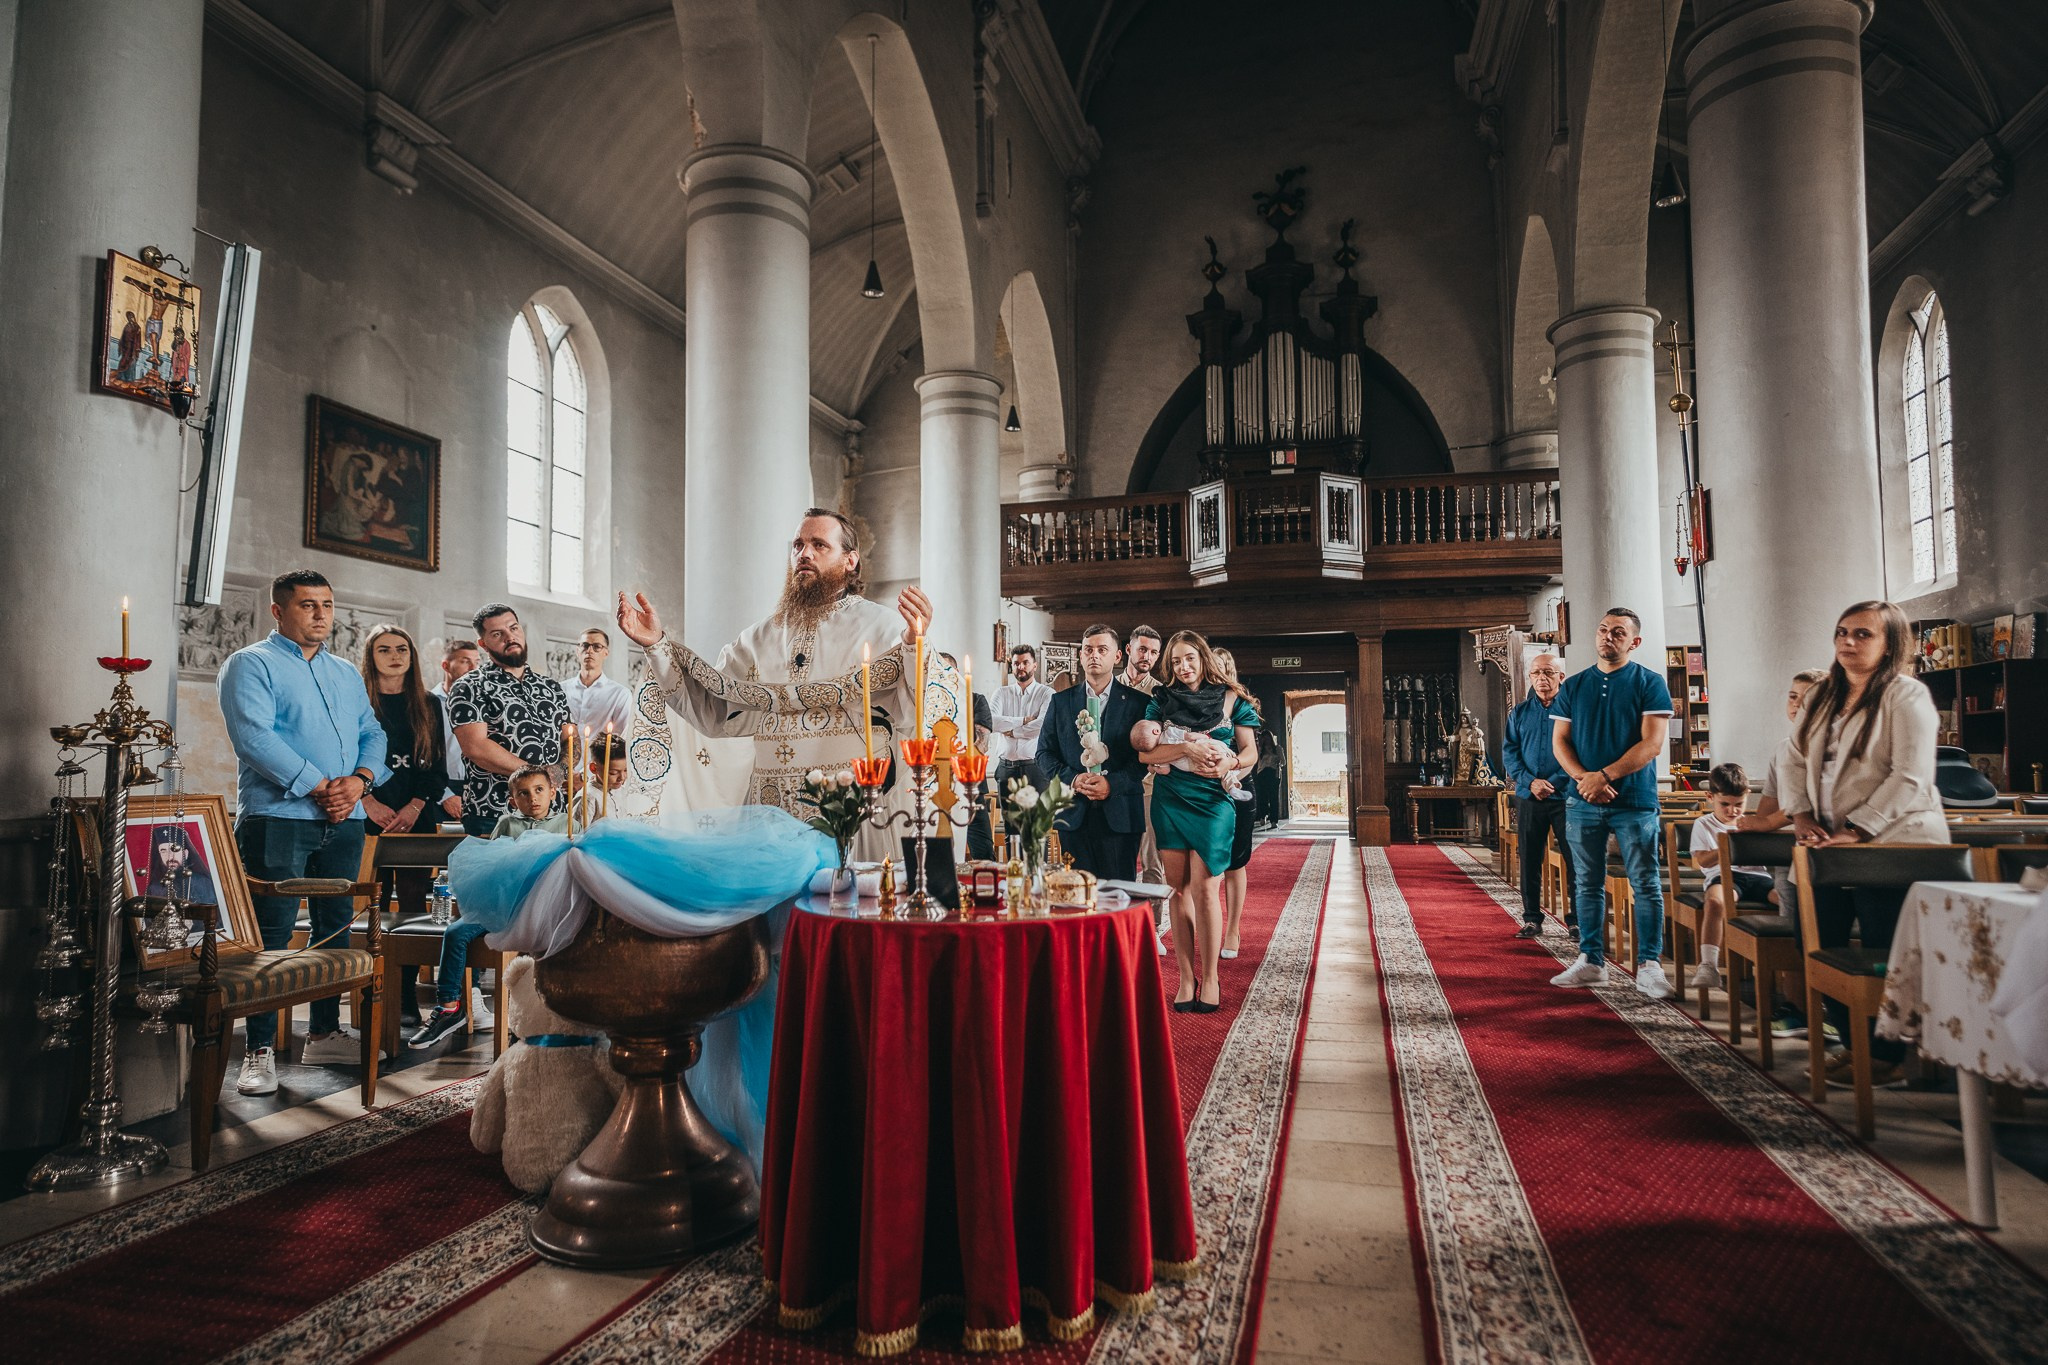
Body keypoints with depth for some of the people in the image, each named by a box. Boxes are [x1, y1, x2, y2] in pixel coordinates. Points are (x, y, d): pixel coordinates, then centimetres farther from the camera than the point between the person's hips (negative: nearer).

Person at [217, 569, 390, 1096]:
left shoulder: (347, 673, 19)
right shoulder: (250, 664, -1)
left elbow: (372, 733, 14)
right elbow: (254, 737, -13)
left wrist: (359, 779, -7)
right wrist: (319, 787, -16)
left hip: (344, 820, 6)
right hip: (277, 816, -6)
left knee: (336, 926, 11)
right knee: (272, 934, -5)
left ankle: (325, 1034, 21)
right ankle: (259, 1051, 3)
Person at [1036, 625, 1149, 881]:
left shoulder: (1137, 702, 5)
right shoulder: (1060, 701, 12)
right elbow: (1044, 752, 9)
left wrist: (1112, 783, -15)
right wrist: (1072, 779, -8)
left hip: (1120, 814, -2)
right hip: (1074, 814, 2)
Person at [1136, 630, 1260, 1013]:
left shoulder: (1231, 699, 6)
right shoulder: (1161, 701, 7)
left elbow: (1251, 751, 6)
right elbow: (1144, 752, -4)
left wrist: (1230, 762, -15)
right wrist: (1188, 748, -17)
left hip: (1213, 801, -2)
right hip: (1170, 800, 2)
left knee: (1204, 888, -8)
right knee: (1178, 888, 3)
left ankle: (1209, 978, 4)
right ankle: (1186, 977, 11)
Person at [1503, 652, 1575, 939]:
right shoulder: (1519, 712, 9)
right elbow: (1509, 751, 5)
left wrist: (1553, 783, -15)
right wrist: (1530, 781, -10)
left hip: (1567, 797, -3)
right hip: (1528, 798, 3)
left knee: (1575, 859, -1)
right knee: (1529, 860, 7)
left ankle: (1576, 919, 10)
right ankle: (1532, 919, 17)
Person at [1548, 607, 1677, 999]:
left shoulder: (1650, 683, 0)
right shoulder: (1573, 686, 10)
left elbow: (1652, 743, -8)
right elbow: (1559, 741, 7)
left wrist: (1605, 775, -16)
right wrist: (1584, 778, -11)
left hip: (1634, 800, -3)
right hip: (1582, 801, 3)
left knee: (1646, 885, -1)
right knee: (1587, 884, 8)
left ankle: (1648, 966, 6)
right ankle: (1591, 962, 17)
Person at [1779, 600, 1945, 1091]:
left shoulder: (1906, 695, -9)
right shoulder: (1822, 697, 14)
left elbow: (1910, 777, -17)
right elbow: (1795, 760, 13)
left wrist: (1857, 830, -21)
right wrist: (1801, 815, -2)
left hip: (1892, 844, -7)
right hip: (1833, 848, 7)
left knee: (1882, 959, -1)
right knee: (1822, 949, 9)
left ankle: (1890, 1057, 12)